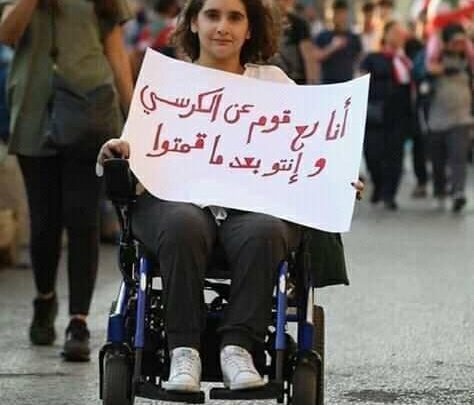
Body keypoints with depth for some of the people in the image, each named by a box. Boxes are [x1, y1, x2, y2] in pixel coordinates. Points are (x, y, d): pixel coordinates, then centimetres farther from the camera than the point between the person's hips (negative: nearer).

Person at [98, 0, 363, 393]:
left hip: (255, 201, 1)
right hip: (181, 196, 0)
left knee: (264, 233, -35)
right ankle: (183, 352, -33)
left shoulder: (272, 81, 22)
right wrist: (122, 148, -12)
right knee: (183, 226, -37)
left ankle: (238, 347, -33)